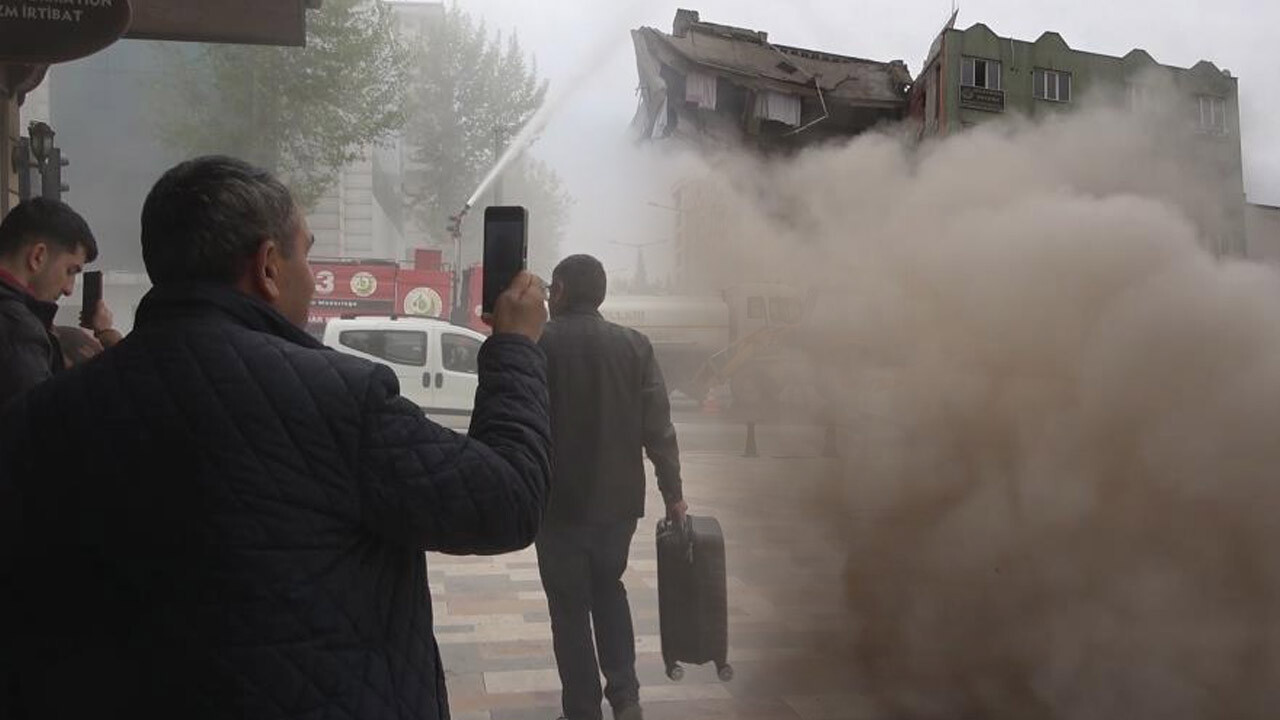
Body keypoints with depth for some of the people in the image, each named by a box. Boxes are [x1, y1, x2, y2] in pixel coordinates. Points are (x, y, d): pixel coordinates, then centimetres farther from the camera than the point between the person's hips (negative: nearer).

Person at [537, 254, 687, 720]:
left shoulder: (538, 344, -10)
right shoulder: (635, 346, 0)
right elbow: (658, 428, 0)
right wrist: (673, 493, 8)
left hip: (560, 501, -3)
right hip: (619, 498, 4)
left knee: (570, 607, 9)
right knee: (608, 590, 23)